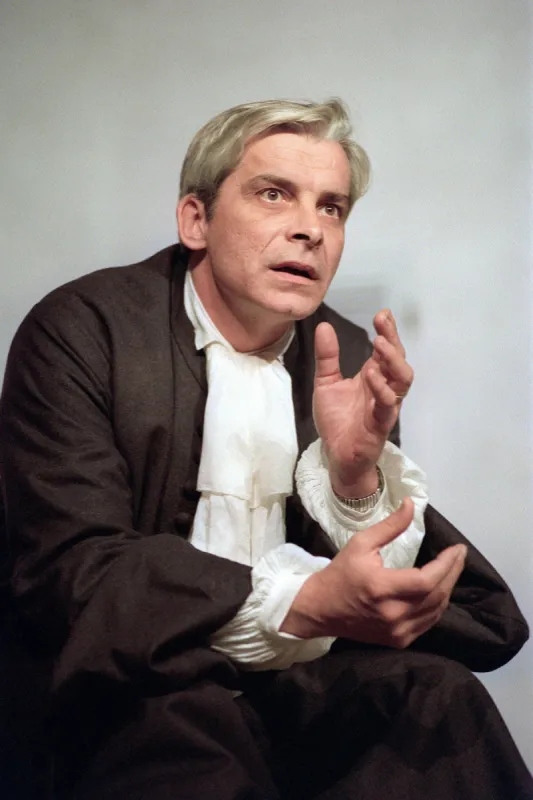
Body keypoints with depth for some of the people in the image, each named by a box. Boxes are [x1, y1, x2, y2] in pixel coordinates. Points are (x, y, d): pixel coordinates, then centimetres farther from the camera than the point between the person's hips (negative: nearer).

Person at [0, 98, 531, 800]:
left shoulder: (349, 359, 5)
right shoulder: (80, 330, -8)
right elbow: (72, 572, -19)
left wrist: (356, 471, -19)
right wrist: (302, 604, -30)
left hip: (299, 676, 5)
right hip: (137, 688, -4)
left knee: (438, 690, -22)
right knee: (190, 720, -34)